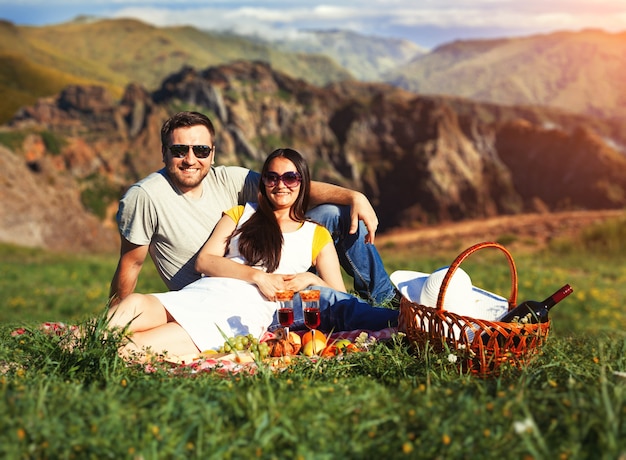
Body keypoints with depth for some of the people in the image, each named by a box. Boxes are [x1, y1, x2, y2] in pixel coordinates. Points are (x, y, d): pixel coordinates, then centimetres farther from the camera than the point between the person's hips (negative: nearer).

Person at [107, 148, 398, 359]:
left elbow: (338, 297, 19)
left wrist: (310, 280, -2)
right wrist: (257, 275, -5)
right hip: (205, 292, 3)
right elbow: (204, 261, 10)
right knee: (134, 303, -33)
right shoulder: (240, 214, 26)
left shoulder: (316, 236, 25)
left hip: (250, 312, -3)